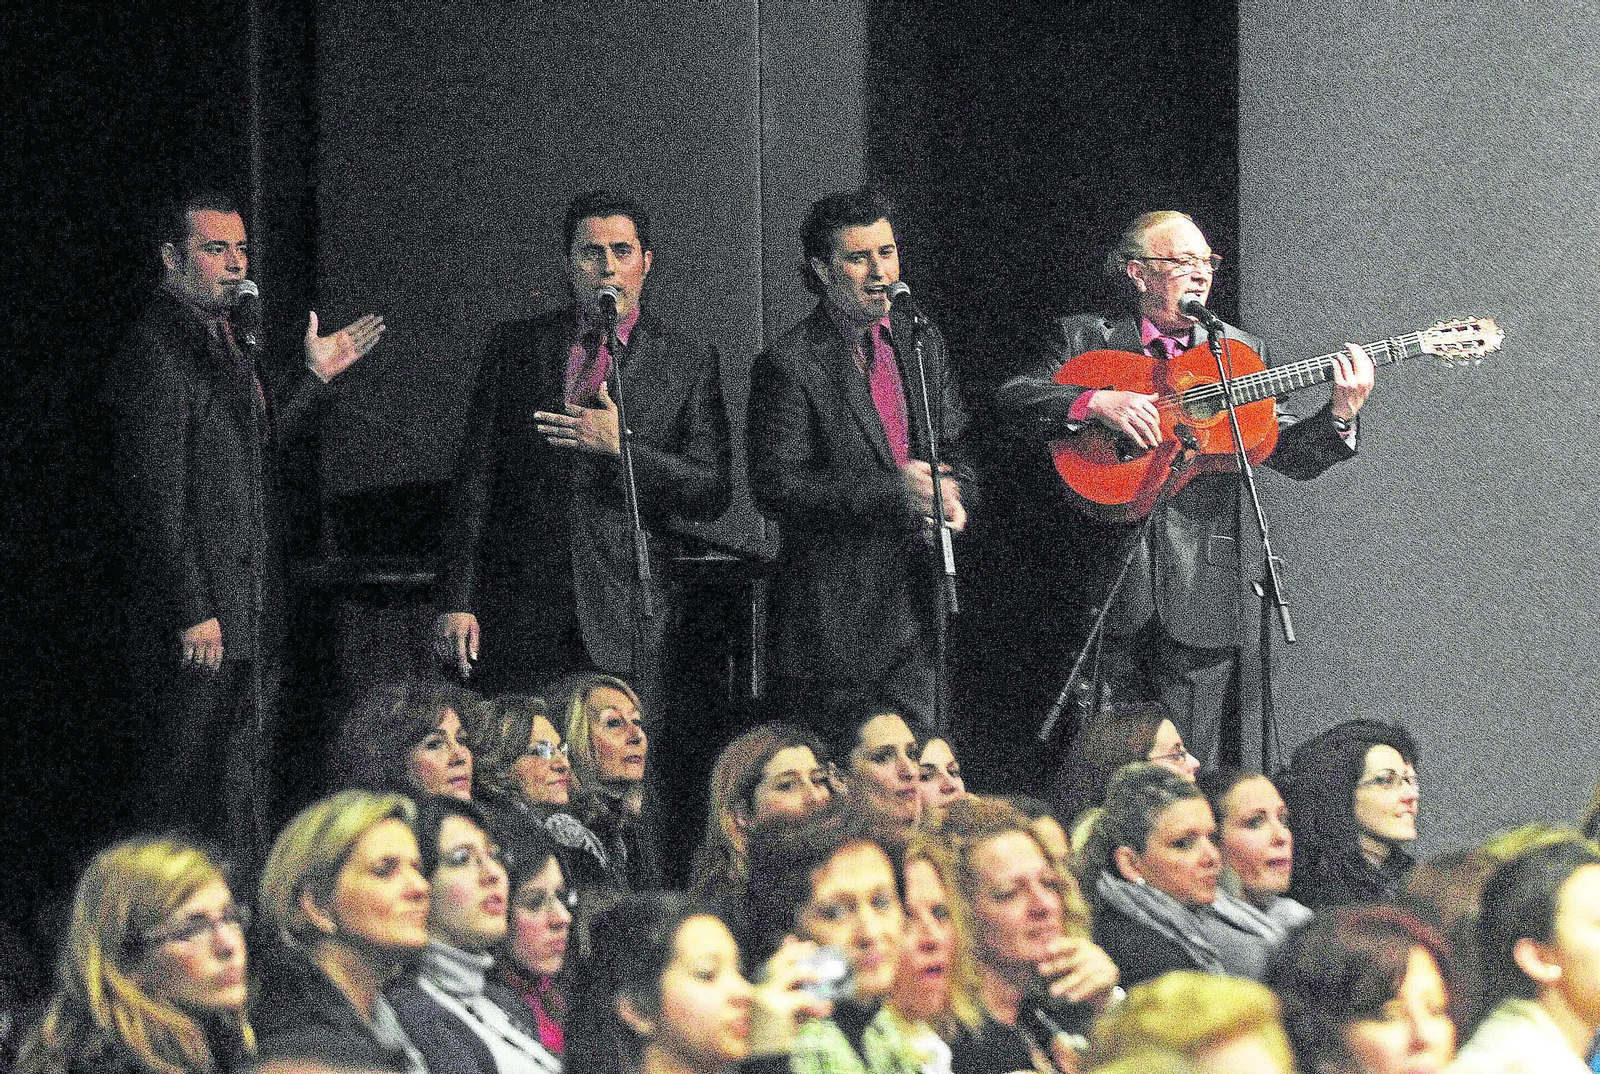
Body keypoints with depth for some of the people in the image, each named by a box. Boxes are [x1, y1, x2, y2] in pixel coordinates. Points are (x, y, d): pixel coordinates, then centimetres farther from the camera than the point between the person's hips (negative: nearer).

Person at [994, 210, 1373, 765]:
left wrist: (1340, 415, -9)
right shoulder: (1083, 339, 9)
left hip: (1200, 589, 2)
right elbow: (1011, 397, -4)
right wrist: (1097, 402, -18)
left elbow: (1291, 455, 10)